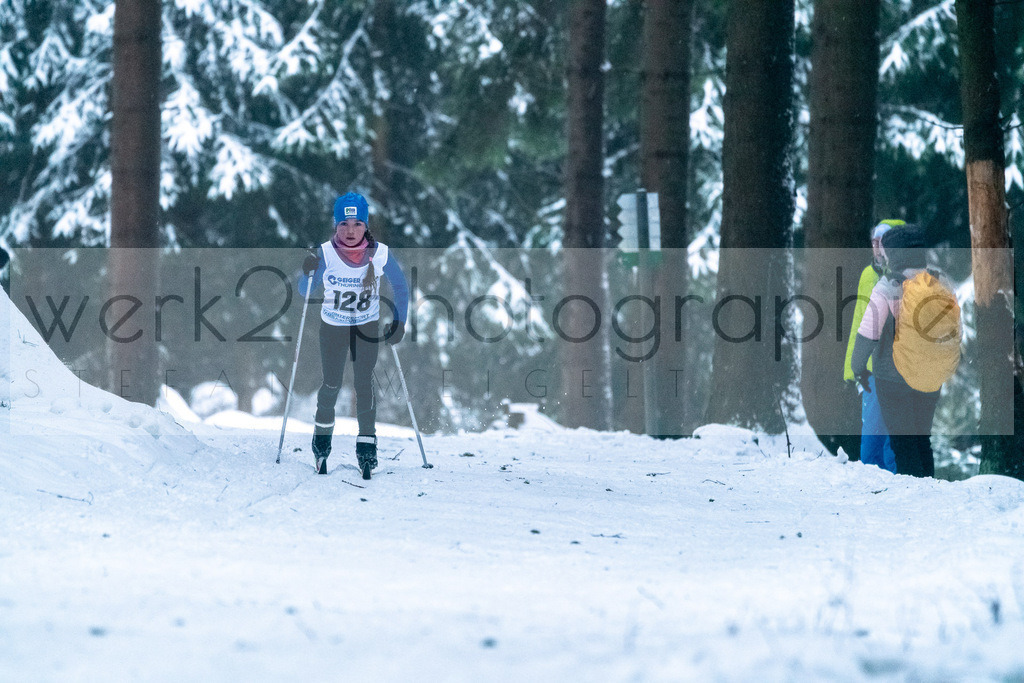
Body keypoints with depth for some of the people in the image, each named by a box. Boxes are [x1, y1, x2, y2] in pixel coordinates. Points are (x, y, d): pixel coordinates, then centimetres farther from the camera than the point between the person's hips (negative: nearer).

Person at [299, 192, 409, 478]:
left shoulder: (380, 254, -17)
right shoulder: (324, 255, -19)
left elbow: (400, 287, -1)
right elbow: (304, 293, -11)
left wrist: (399, 322, -7)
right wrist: (307, 273, -31)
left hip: (368, 327, 0)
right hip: (332, 327, 0)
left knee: (364, 384, -7)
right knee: (332, 385, 6)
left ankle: (367, 444, 1)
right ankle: (322, 434, 30)